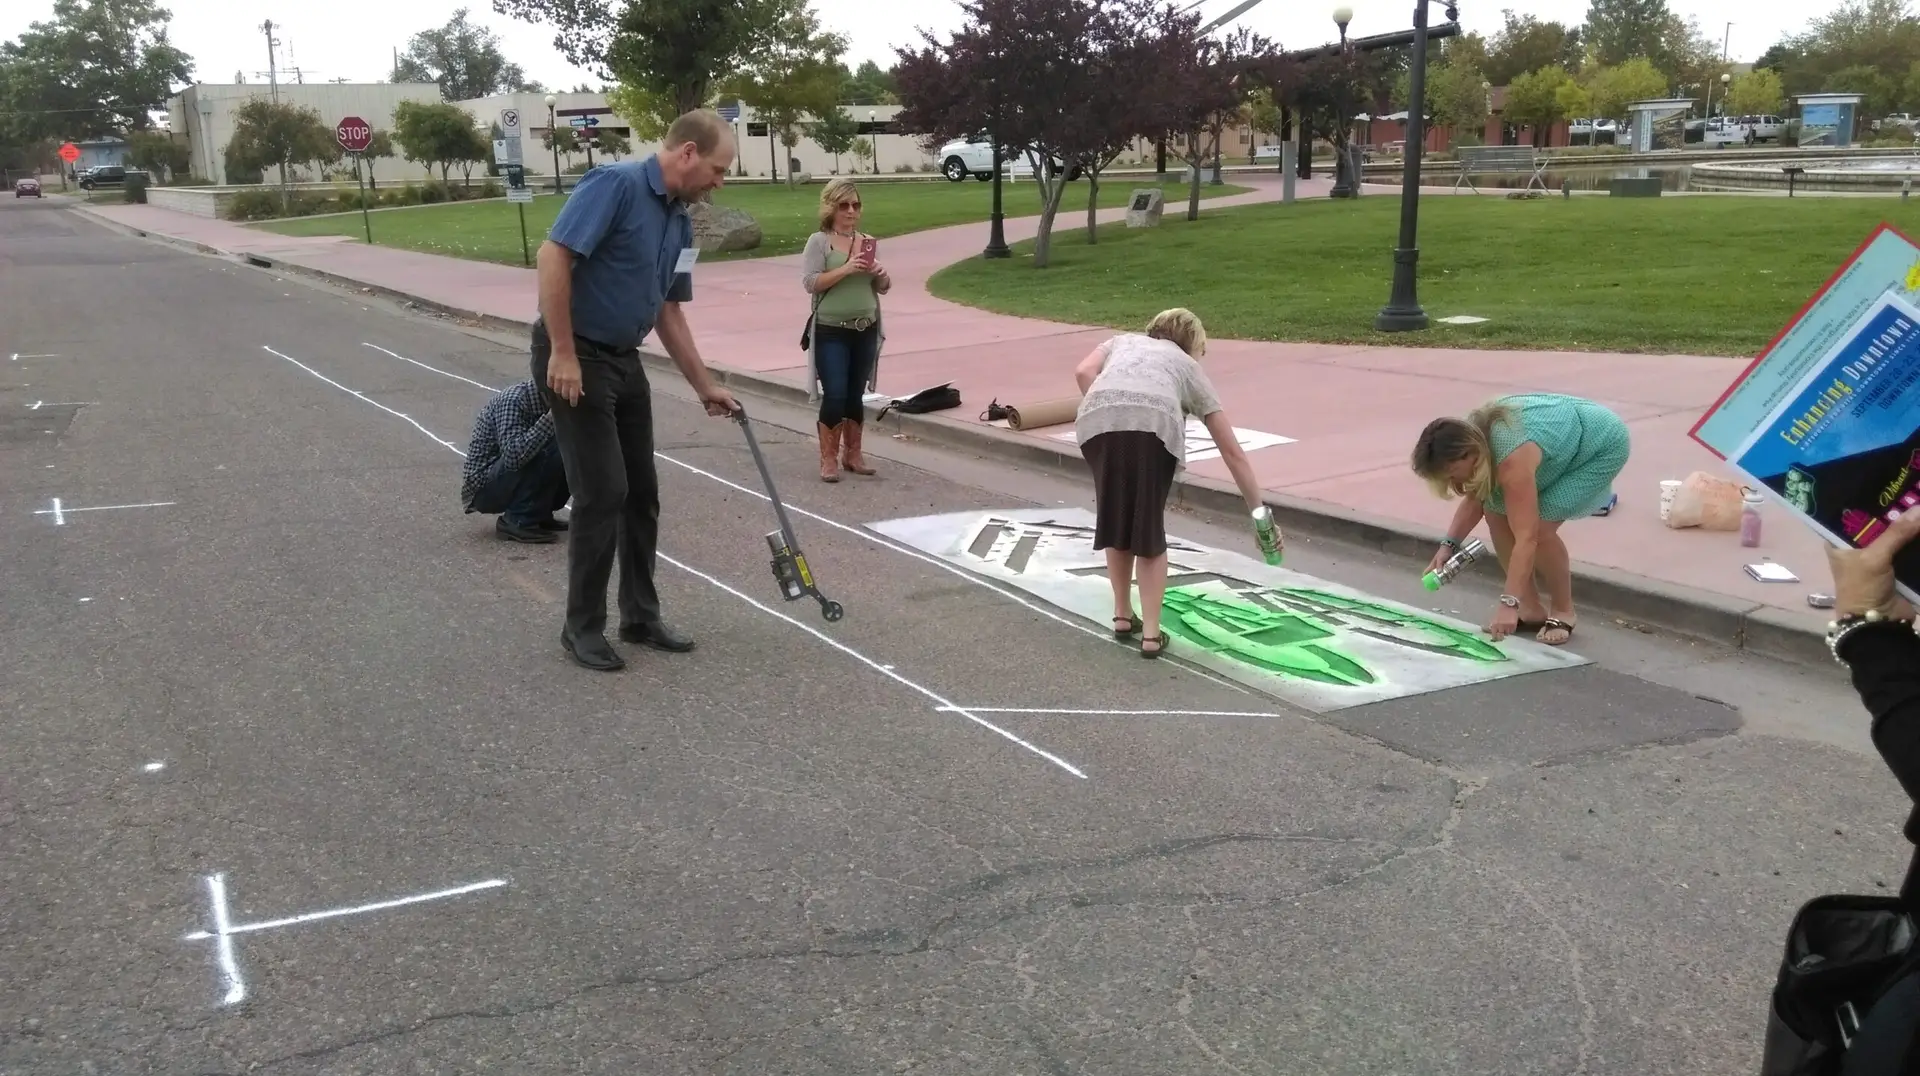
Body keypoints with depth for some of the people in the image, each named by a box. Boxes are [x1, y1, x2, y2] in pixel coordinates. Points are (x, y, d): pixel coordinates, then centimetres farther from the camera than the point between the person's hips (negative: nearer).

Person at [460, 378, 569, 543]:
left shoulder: (544, 403, 2)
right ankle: (518, 521, -17)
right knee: (548, 449, -27)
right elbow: (513, 456, -35)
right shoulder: (512, 400, -22)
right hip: (483, 486, -9)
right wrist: (549, 418, -35)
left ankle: (539, 514, 7)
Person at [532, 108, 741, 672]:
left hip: (624, 360, 9)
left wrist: (705, 387, 17)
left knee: (641, 492, 10)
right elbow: (553, 255, -24)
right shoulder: (616, 184, -17)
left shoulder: (679, 221, 11)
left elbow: (669, 312, 17)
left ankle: (640, 615, 21)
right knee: (602, 493, -7)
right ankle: (582, 627, 6)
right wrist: (563, 352, -25)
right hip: (575, 358, -9)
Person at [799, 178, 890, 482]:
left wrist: (881, 275, -9)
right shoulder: (819, 241, -4)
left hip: (866, 331, 5)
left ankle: (852, 454, 22)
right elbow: (810, 283, -14)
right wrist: (846, 269, -22)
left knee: (856, 396, 12)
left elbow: (882, 288, 14)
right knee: (834, 396, -6)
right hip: (831, 332, -4)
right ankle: (828, 460, 4)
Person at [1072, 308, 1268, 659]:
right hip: (1155, 425, -1)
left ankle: (1123, 616, 32)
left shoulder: (1123, 341, 40)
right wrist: (1259, 512, 34)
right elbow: (1232, 451, 31)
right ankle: (1151, 633, 12)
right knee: (1149, 529, 15)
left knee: (1115, 522, 22)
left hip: (1098, 422, 1)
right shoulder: (1188, 366, 34)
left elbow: (1083, 372, 15)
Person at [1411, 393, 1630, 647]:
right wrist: (1449, 544, -9)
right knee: (1496, 513, -3)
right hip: (1565, 437, 9)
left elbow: (1526, 537, -41)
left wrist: (1509, 603, -44)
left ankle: (1563, 612, 0)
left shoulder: (1512, 458, -39)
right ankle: (1532, 608, 6)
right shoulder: (1469, 437, -14)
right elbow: (1475, 498, 2)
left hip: (1603, 444, -9)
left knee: (1540, 528, -21)